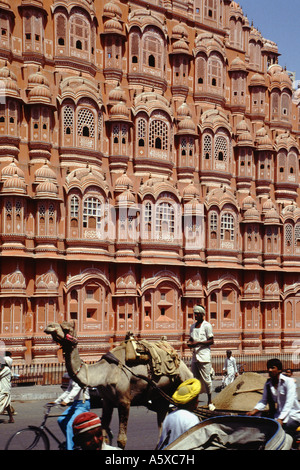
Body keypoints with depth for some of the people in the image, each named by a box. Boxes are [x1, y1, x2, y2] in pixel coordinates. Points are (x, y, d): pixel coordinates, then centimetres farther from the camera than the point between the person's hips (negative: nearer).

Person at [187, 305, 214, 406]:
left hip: (204, 357, -7)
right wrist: (189, 343, 2)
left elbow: (211, 341, -9)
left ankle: (209, 401, 6)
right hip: (195, 356, 7)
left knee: (206, 379, -4)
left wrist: (198, 343, -17)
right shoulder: (193, 326, 16)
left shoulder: (207, 325, -5)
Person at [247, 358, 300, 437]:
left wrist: (280, 419, -31)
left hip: (293, 415, -5)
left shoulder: (289, 381, -11)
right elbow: (264, 401, 10)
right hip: (278, 414, 5)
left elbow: (289, 404, -21)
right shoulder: (268, 383, 7)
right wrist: (254, 411, -9)